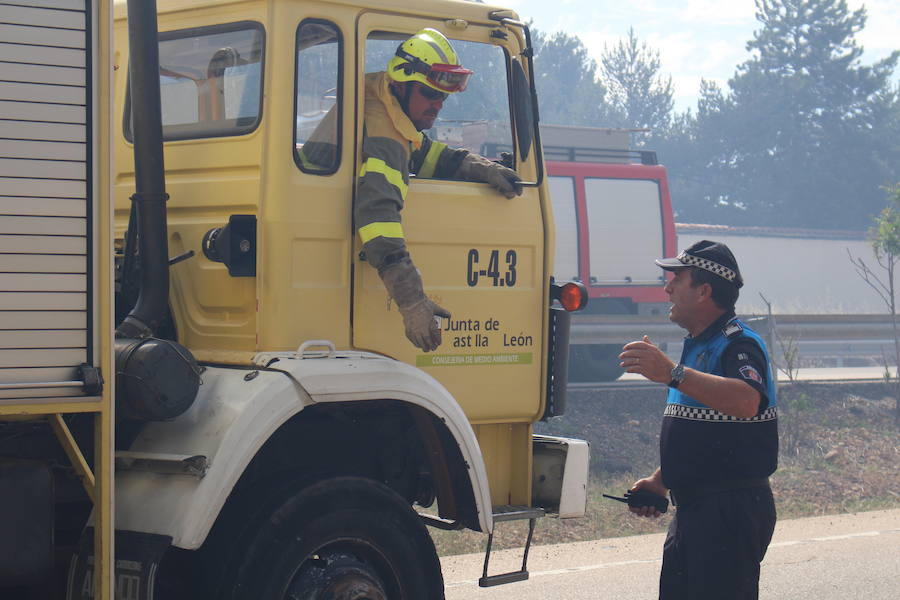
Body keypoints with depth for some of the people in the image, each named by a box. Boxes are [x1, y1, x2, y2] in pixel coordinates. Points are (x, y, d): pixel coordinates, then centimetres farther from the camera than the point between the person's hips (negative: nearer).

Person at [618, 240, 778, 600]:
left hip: (732, 512, -10)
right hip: (692, 509, 10)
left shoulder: (739, 344, -14)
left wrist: (673, 374, -44)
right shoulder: (698, 344, 19)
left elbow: (747, 401, -36)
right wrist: (659, 482, 19)